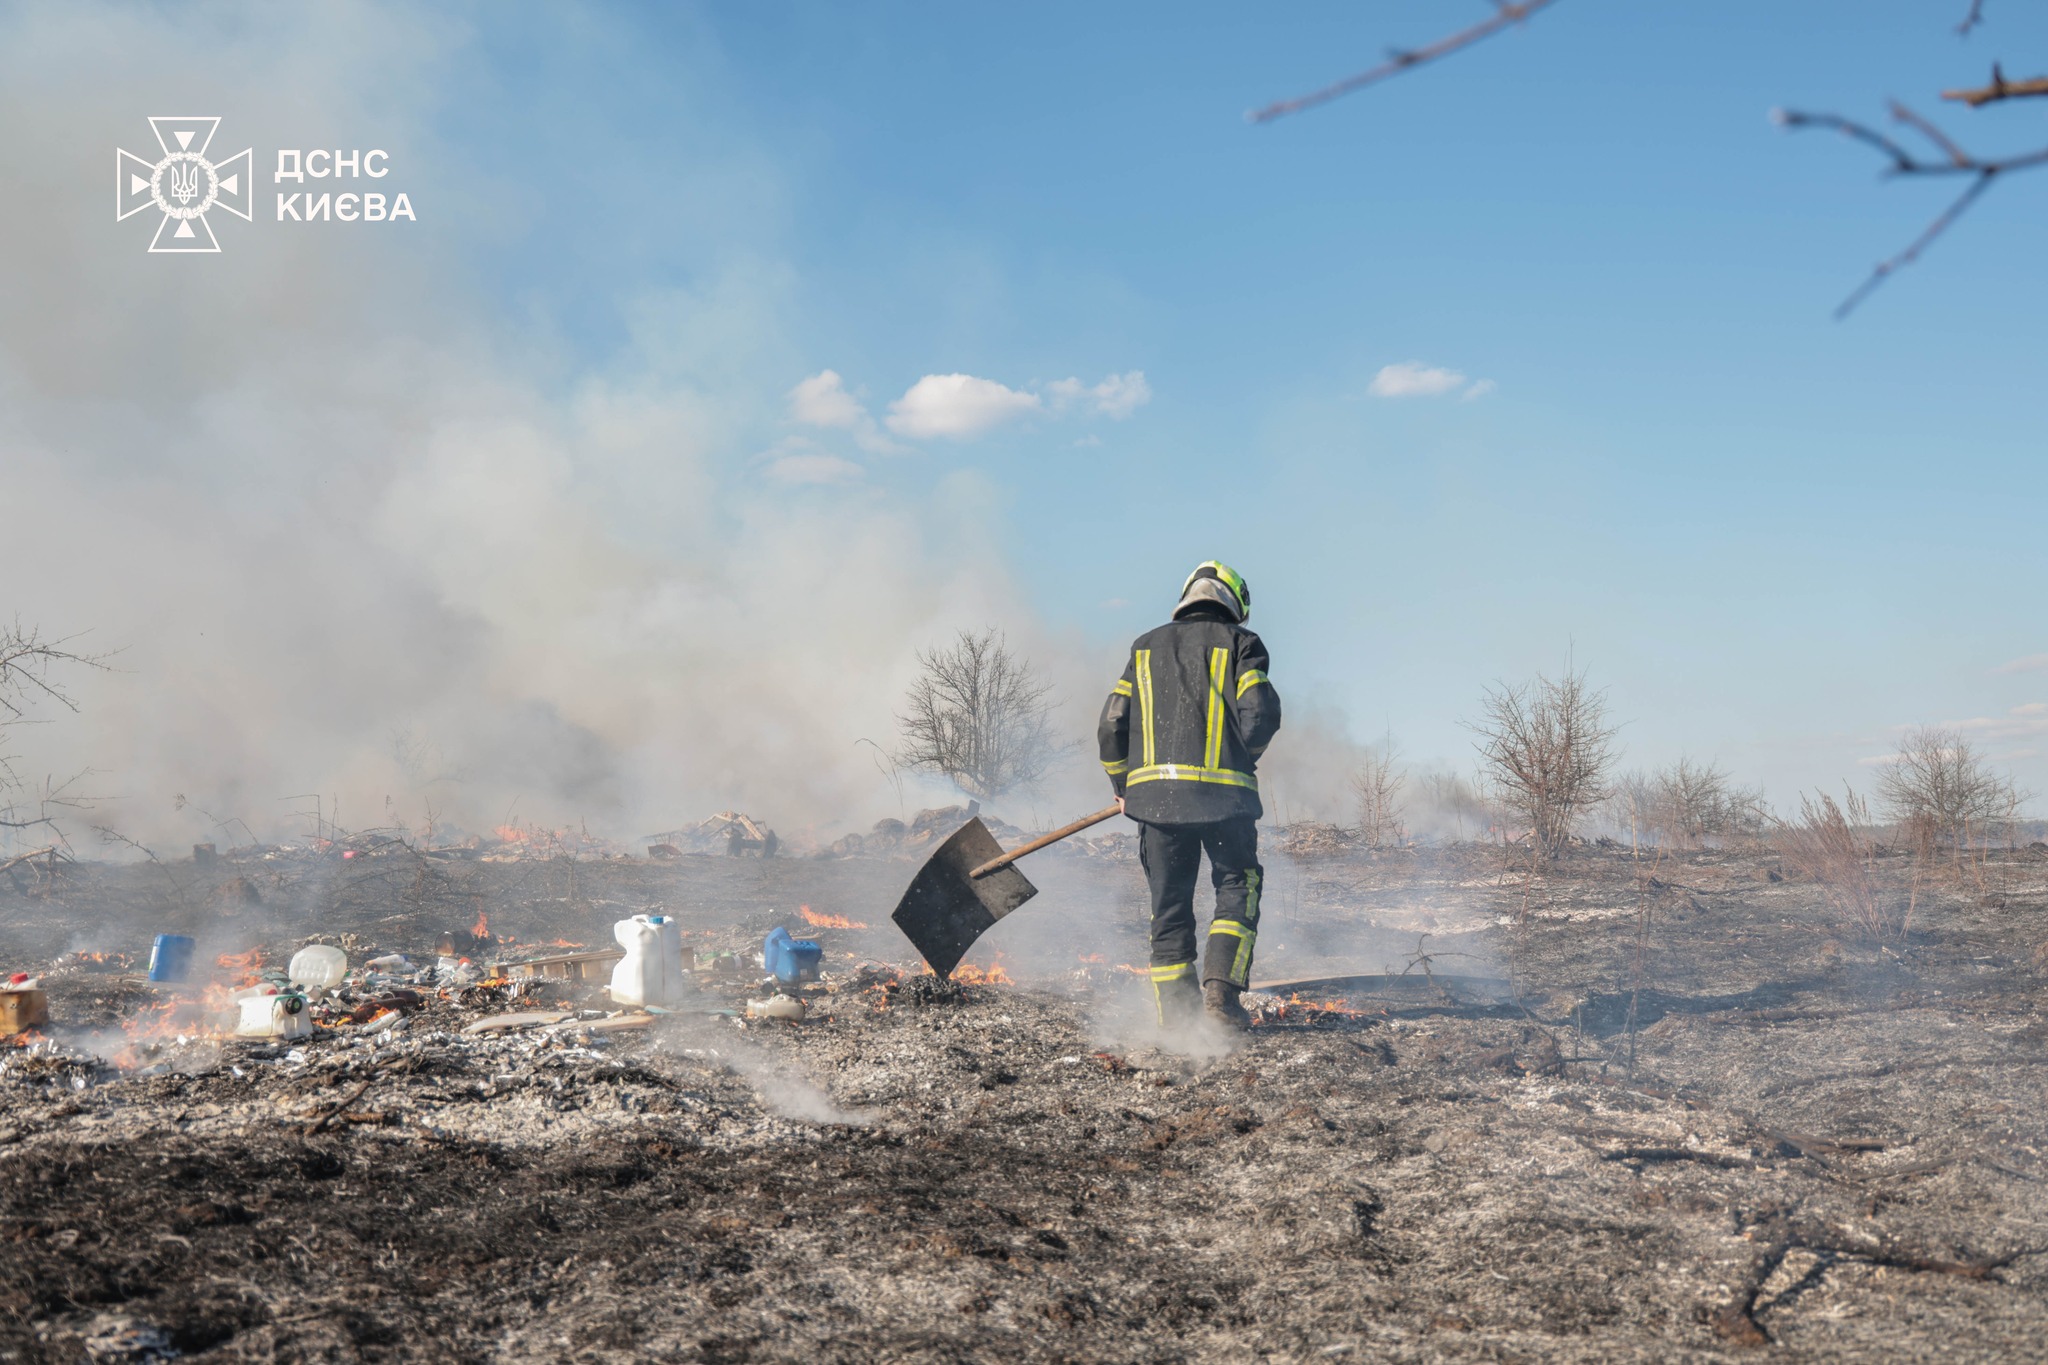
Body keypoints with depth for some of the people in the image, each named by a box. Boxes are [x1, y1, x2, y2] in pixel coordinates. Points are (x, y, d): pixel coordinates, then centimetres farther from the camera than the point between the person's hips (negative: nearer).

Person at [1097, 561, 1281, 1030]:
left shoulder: (1146, 647, 17)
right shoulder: (1239, 643, 7)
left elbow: (1112, 726, 12)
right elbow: (1261, 715, -6)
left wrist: (1124, 787, 23)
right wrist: (1239, 760, 11)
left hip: (1155, 791, 3)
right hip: (1224, 792, -3)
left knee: (1169, 900, 10)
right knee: (1238, 886, 12)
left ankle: (1176, 1012, 9)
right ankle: (1220, 987, -5)